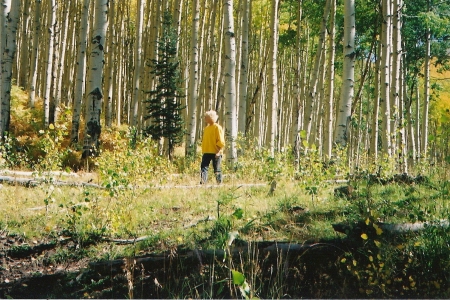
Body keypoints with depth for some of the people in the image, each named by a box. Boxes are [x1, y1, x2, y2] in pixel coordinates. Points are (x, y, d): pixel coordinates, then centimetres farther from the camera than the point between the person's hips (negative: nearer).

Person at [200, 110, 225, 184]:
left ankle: (219, 183, 13)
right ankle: (202, 183, -13)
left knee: (217, 170, 2)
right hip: (206, 152, 6)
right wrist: (203, 150, 15)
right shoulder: (206, 128, 14)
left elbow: (221, 141, -12)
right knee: (204, 167, -7)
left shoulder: (217, 127, -8)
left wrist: (218, 151, -18)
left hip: (215, 152, -6)